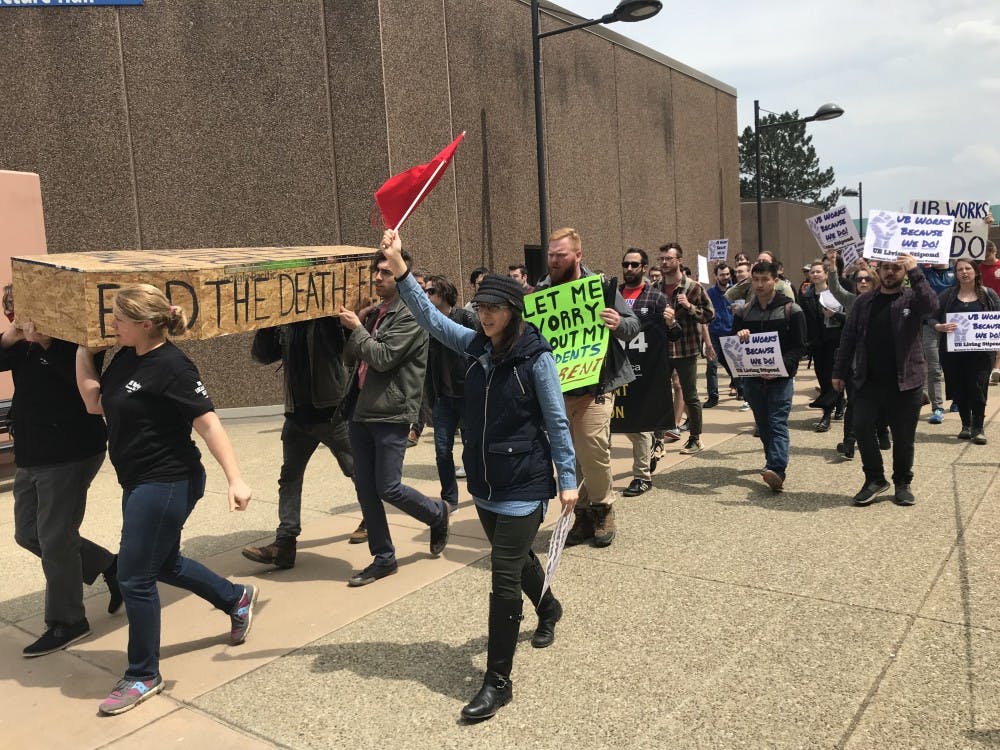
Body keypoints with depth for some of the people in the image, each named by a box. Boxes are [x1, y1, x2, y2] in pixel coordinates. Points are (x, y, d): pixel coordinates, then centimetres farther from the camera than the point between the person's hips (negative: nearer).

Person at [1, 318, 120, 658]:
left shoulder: (71, 338, -13)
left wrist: (46, 341, -34)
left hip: (70, 454, -9)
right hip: (30, 456, 9)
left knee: (54, 539, -1)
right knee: (28, 533, 15)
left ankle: (66, 622, 16)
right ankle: (109, 567, 28)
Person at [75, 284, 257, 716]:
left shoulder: (172, 367, -20)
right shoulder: (126, 358, 5)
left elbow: (208, 423, -23)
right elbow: (94, 403, 8)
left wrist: (235, 479, -29)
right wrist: (83, 350, 5)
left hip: (168, 484, -10)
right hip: (140, 483, 10)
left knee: (134, 577, -2)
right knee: (164, 564, 22)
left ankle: (143, 677, 17)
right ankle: (237, 599, 42)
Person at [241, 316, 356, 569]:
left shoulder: (330, 318, -9)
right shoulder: (284, 324, 7)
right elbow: (261, 355, 6)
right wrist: (268, 327, -8)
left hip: (333, 413, -5)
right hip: (297, 415, 5)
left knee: (356, 470, 12)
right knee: (289, 478, 2)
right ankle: (284, 543, 6)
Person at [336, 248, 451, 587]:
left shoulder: (409, 315, -10)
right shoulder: (374, 314, 16)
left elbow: (383, 357, -19)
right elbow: (351, 359, 17)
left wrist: (356, 329, -7)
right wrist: (351, 329, 0)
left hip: (391, 414, -8)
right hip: (361, 411, 8)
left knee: (388, 488, -4)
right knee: (365, 488, 7)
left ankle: (437, 514, 25)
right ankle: (383, 558, 20)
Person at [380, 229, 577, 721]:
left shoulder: (536, 357, -14)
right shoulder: (475, 346, 1)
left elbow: (556, 422, -11)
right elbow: (430, 317, -5)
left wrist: (568, 480, -9)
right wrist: (399, 271, -16)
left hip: (524, 486, -6)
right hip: (484, 482, 6)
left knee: (504, 577, -5)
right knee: (516, 559, 24)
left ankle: (498, 682, 10)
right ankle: (549, 611, 55)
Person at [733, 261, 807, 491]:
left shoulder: (791, 310, -1)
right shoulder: (744, 312, 10)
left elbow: (799, 347, -5)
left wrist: (781, 366, -21)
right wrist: (739, 337, -13)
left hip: (780, 377, -4)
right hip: (752, 377, 5)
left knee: (777, 422, -13)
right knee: (763, 424, 13)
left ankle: (777, 469, -22)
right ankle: (773, 461, 28)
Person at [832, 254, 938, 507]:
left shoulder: (912, 298, 2)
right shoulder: (864, 302, 9)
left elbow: (931, 304, -22)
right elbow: (849, 337, 10)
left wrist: (915, 272, -26)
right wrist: (839, 372, 7)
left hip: (906, 381, -2)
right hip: (868, 381, 2)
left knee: (904, 436, 6)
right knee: (862, 428, -7)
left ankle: (902, 483, 24)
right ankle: (874, 479, 11)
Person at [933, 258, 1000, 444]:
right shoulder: (947, 295, 5)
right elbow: (932, 318, 2)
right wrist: (940, 327, -18)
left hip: (980, 351, -1)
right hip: (953, 351, 1)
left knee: (978, 388, -3)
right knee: (959, 389, 6)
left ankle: (978, 428, 8)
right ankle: (966, 425, 23)